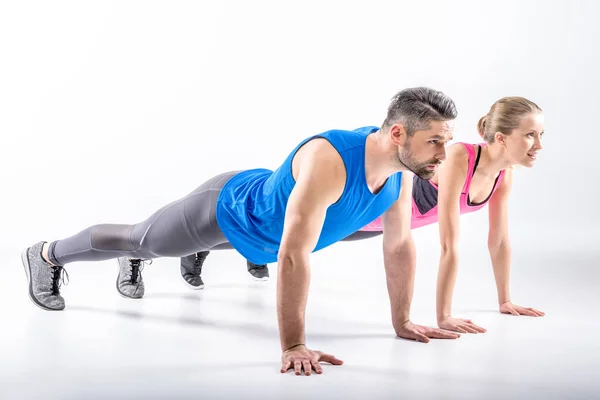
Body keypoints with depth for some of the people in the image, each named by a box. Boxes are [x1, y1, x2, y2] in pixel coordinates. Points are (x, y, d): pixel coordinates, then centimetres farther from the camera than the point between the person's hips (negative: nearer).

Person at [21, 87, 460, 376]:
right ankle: (48, 255, 45)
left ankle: (136, 262, 67)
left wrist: (402, 321, -6)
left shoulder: (404, 167, -21)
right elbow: (293, 256, -49)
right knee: (138, 239, 18)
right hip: (227, 209, -6)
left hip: (264, 212, 6)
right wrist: (293, 347, -48)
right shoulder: (328, 162, -47)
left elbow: (400, 244, -8)